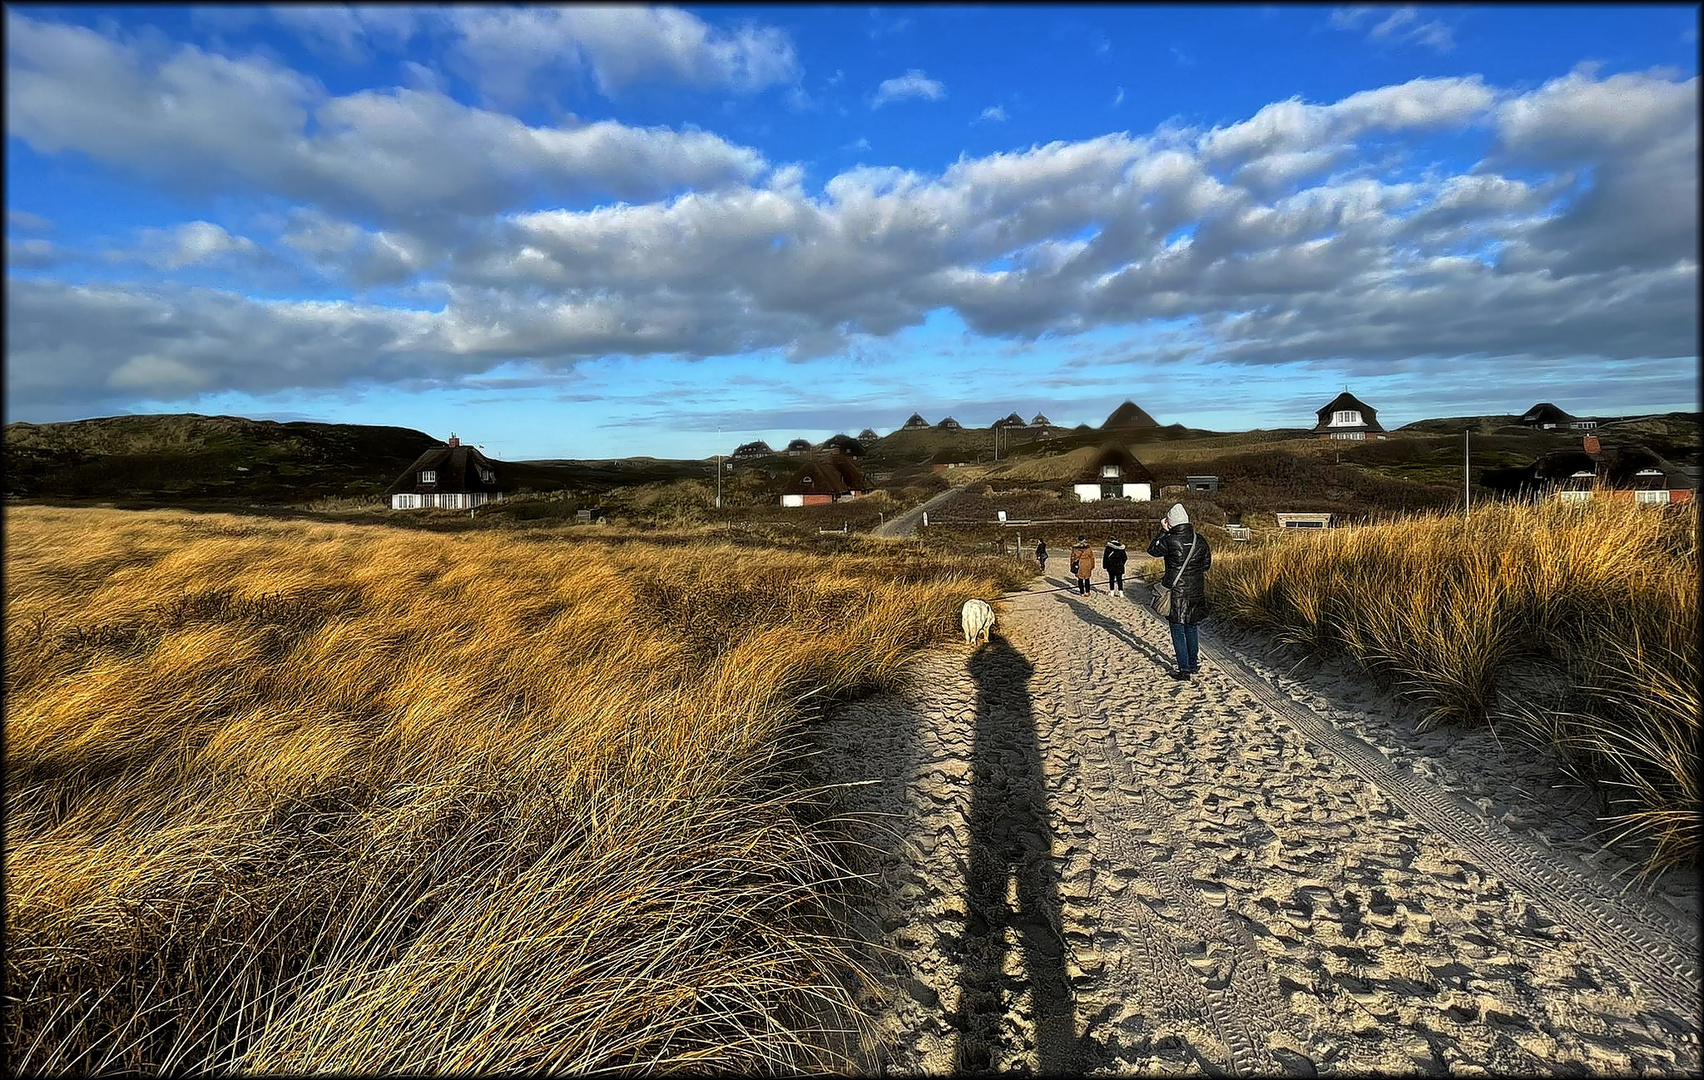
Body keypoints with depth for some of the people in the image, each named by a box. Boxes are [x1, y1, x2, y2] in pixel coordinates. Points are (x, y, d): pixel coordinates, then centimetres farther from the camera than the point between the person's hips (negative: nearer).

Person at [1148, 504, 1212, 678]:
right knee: (1192, 628, 19)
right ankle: (1194, 664, 29)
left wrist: (1163, 531, 2)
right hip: (1196, 592, 5)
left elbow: (1152, 550, 0)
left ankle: (1184, 669, 6)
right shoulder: (1200, 539, -1)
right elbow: (1207, 563, 10)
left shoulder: (1170, 540, -17)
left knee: (1178, 631, 4)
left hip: (1177, 593, -5)